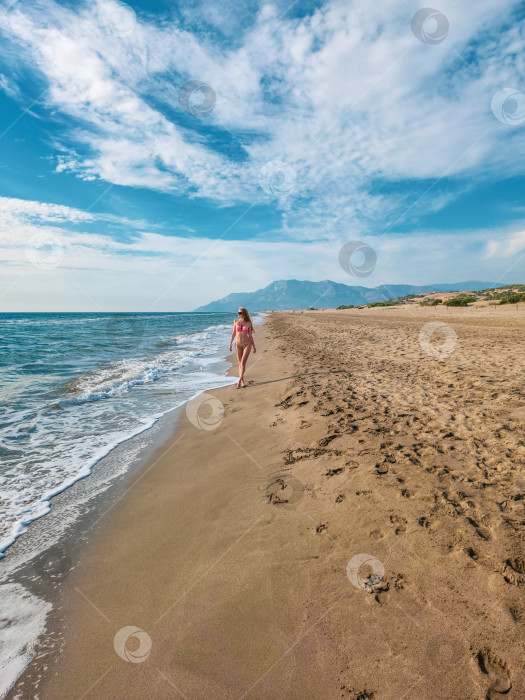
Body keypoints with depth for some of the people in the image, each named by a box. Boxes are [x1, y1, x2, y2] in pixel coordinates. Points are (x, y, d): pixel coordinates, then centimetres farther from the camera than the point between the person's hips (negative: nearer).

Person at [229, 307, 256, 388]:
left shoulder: (248, 323, -1)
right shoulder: (236, 321, 4)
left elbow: (250, 335, 5)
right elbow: (234, 333, 11)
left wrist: (254, 346, 7)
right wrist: (230, 343, 8)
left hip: (247, 344, -2)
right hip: (238, 344, 2)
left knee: (243, 362, -13)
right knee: (240, 363, 5)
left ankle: (239, 381, -15)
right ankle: (242, 382, 11)